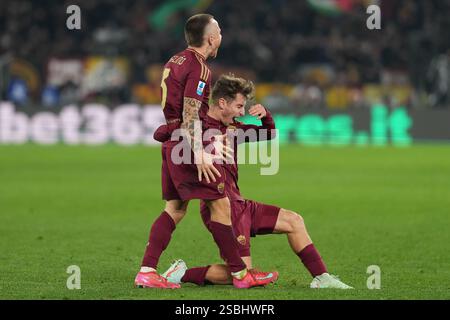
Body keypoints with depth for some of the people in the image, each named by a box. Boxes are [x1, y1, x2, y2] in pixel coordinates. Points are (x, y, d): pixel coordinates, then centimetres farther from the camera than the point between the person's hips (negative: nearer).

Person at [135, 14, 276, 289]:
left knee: (175, 209, 10)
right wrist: (199, 155, -26)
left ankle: (147, 272, 4)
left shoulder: (175, 62, 15)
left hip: (172, 143, 10)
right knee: (220, 204, -5)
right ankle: (239, 274, -1)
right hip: (189, 145, -10)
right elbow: (190, 114, -21)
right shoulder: (199, 69, -14)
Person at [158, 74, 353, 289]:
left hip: (239, 205, 10)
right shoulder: (202, 129, -15)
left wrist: (265, 115, 0)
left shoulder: (230, 127, 13)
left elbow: (268, 134, 23)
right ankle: (183, 275, -1)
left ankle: (321, 278, 15)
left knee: (294, 221, 12)